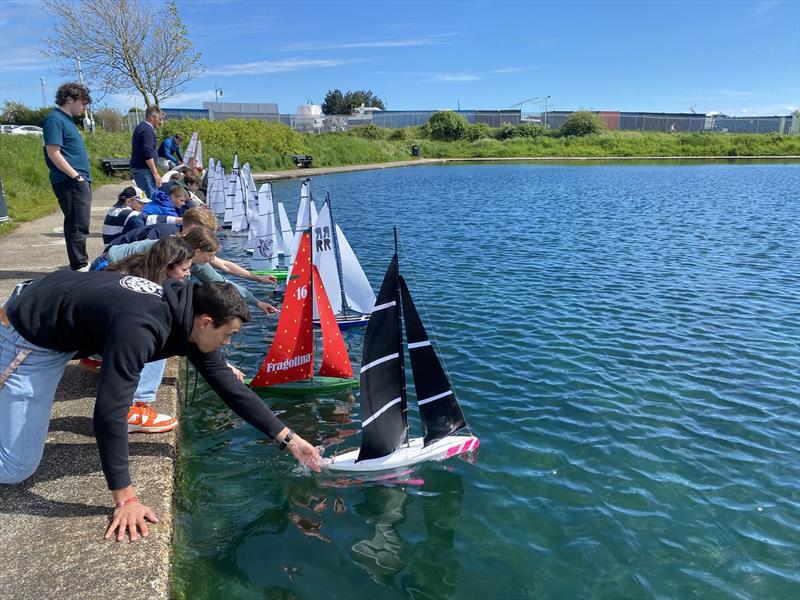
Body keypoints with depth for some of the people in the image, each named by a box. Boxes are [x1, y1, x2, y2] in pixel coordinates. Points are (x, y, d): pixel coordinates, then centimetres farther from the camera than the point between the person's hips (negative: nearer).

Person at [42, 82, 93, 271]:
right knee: (79, 226, -7)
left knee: (77, 224, 14)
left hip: (80, 182, 10)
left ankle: (81, 263, 22)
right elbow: (53, 153, -18)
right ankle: (79, 267, -2)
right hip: (70, 183, -10)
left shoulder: (67, 120, 19)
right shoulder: (54, 119, -10)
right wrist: (76, 176, -17)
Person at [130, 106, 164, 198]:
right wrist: (155, 173, -19)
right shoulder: (147, 130, -14)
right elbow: (148, 155, -21)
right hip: (144, 170, -10)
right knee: (151, 197, -13)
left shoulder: (140, 127, 19)